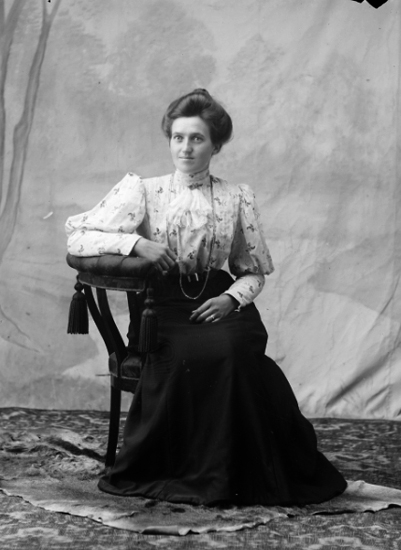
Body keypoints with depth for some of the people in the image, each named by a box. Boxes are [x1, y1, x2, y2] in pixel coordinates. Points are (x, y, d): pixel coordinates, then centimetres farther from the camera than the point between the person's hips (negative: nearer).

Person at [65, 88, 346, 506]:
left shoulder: (237, 198, 12)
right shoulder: (142, 191, 7)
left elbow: (254, 272, 17)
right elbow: (77, 237, 0)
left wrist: (231, 298, -5)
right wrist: (136, 242, -15)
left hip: (220, 305, 1)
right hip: (164, 307, -1)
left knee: (236, 347, -33)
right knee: (199, 353, -33)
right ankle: (200, 475, -15)